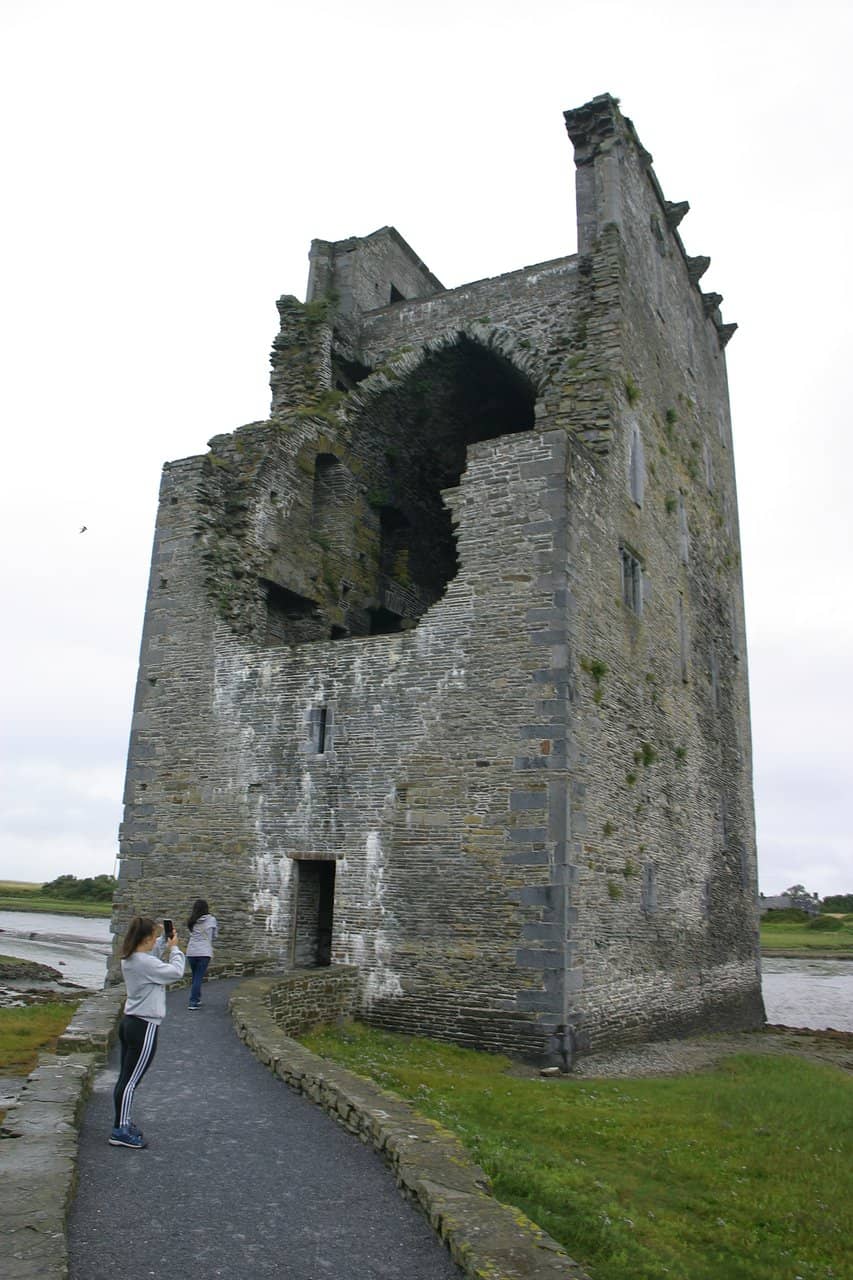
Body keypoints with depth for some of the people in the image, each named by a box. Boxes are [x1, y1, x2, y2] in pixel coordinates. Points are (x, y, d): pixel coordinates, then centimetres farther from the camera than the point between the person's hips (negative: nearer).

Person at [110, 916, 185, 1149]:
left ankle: (122, 1123, 28)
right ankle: (121, 1131, 5)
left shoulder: (129, 958, 5)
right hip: (145, 1027, -10)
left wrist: (164, 940, 16)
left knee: (125, 1078, 17)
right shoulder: (145, 963, -24)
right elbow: (176, 971, -17)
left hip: (130, 1022, 10)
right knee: (131, 1081, -2)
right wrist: (174, 948, -4)